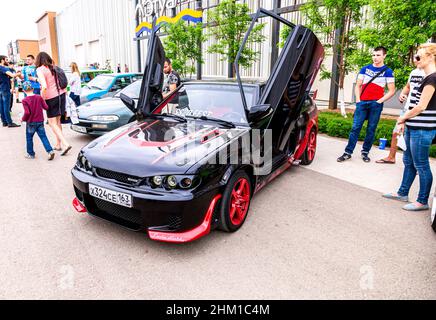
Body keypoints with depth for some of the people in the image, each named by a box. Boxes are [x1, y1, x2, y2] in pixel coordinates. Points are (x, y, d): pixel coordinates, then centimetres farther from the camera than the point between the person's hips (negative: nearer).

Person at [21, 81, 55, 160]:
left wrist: (23, 119, -2)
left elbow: (27, 112, -19)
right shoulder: (39, 97, -2)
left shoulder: (25, 100, -13)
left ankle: (31, 154, 22)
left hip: (31, 122, -3)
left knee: (29, 138, 13)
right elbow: (46, 107, -1)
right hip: (40, 121, 3)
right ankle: (50, 151, -9)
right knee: (43, 136, 5)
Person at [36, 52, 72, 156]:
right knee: (57, 121, 16)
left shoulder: (40, 70, -11)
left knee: (52, 123, 1)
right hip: (61, 95, 6)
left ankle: (66, 144, -13)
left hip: (51, 98, -6)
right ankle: (58, 145, 24)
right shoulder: (54, 67, 9)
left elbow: (44, 86, -23)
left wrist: (42, 99, -11)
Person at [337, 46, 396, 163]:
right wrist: (358, 100, 1)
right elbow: (358, 85, 13)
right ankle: (348, 152, 0)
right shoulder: (365, 69, 11)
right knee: (355, 128, -3)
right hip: (362, 102, 2)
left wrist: (380, 101, -8)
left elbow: (392, 91, 1)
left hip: (376, 104, -1)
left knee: (371, 129, 4)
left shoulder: (387, 71, 4)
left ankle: (365, 152, 14)